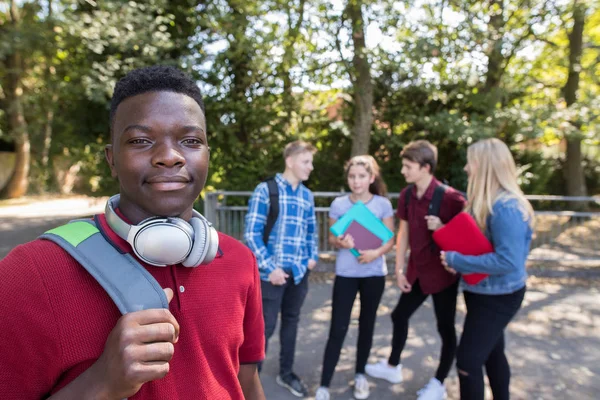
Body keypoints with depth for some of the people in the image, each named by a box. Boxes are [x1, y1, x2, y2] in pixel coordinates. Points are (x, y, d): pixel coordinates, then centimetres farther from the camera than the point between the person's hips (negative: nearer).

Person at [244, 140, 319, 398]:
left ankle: (286, 374, 37)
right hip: (272, 272, -6)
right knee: (265, 326, 2)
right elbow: (251, 233, -12)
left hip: (299, 272, 6)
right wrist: (270, 267, -15)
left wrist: (313, 256, 4)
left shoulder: (307, 195, 8)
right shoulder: (265, 190, -9)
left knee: (291, 322, 18)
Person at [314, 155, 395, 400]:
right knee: (338, 329, -1)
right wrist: (340, 242, -20)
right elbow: (331, 237, 3)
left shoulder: (383, 204, -4)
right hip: (345, 274, 0)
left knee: (367, 324, 14)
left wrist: (376, 253, -22)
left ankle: (360, 375, 35)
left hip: (374, 274, 1)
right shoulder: (338, 204, -3)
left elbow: (391, 239, -3)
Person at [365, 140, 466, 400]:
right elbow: (403, 233, 5)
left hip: (443, 273, -6)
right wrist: (399, 270, 3)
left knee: (445, 327, 10)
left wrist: (442, 228, -29)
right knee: (400, 316, 18)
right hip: (416, 271, 7)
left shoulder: (449, 197, -20)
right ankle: (393, 366, 41)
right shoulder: (406, 195, -1)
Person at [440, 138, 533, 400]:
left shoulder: (506, 207, -27)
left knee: (467, 361, 0)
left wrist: (456, 260, -25)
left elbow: (508, 261, -31)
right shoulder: (486, 203, 3)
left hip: (498, 297, -9)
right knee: (492, 353, 25)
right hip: (486, 292, 9)